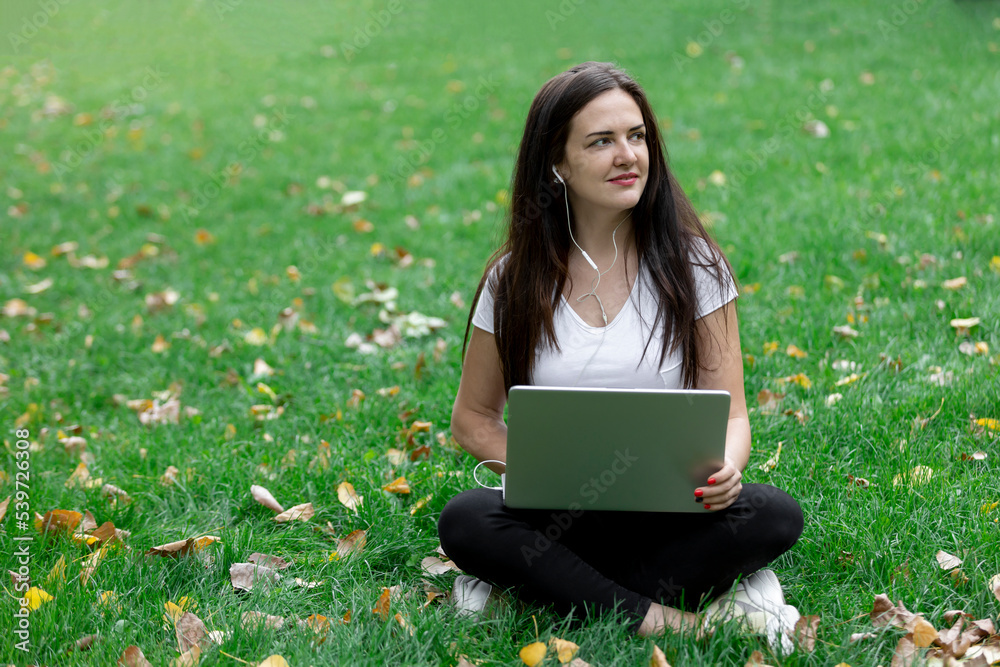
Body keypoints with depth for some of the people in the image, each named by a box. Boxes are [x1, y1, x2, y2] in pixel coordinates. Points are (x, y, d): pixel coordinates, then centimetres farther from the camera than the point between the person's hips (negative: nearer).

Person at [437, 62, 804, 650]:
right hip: (558, 518, 0)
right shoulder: (516, 279, 2)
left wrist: (724, 469, -24)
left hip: (671, 512, 1)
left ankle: (545, 584, -21)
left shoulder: (691, 264, 1)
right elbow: (473, 418, 8)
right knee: (464, 522, -30)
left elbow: (730, 413, 0)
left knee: (776, 516, -28)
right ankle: (660, 617, -26)